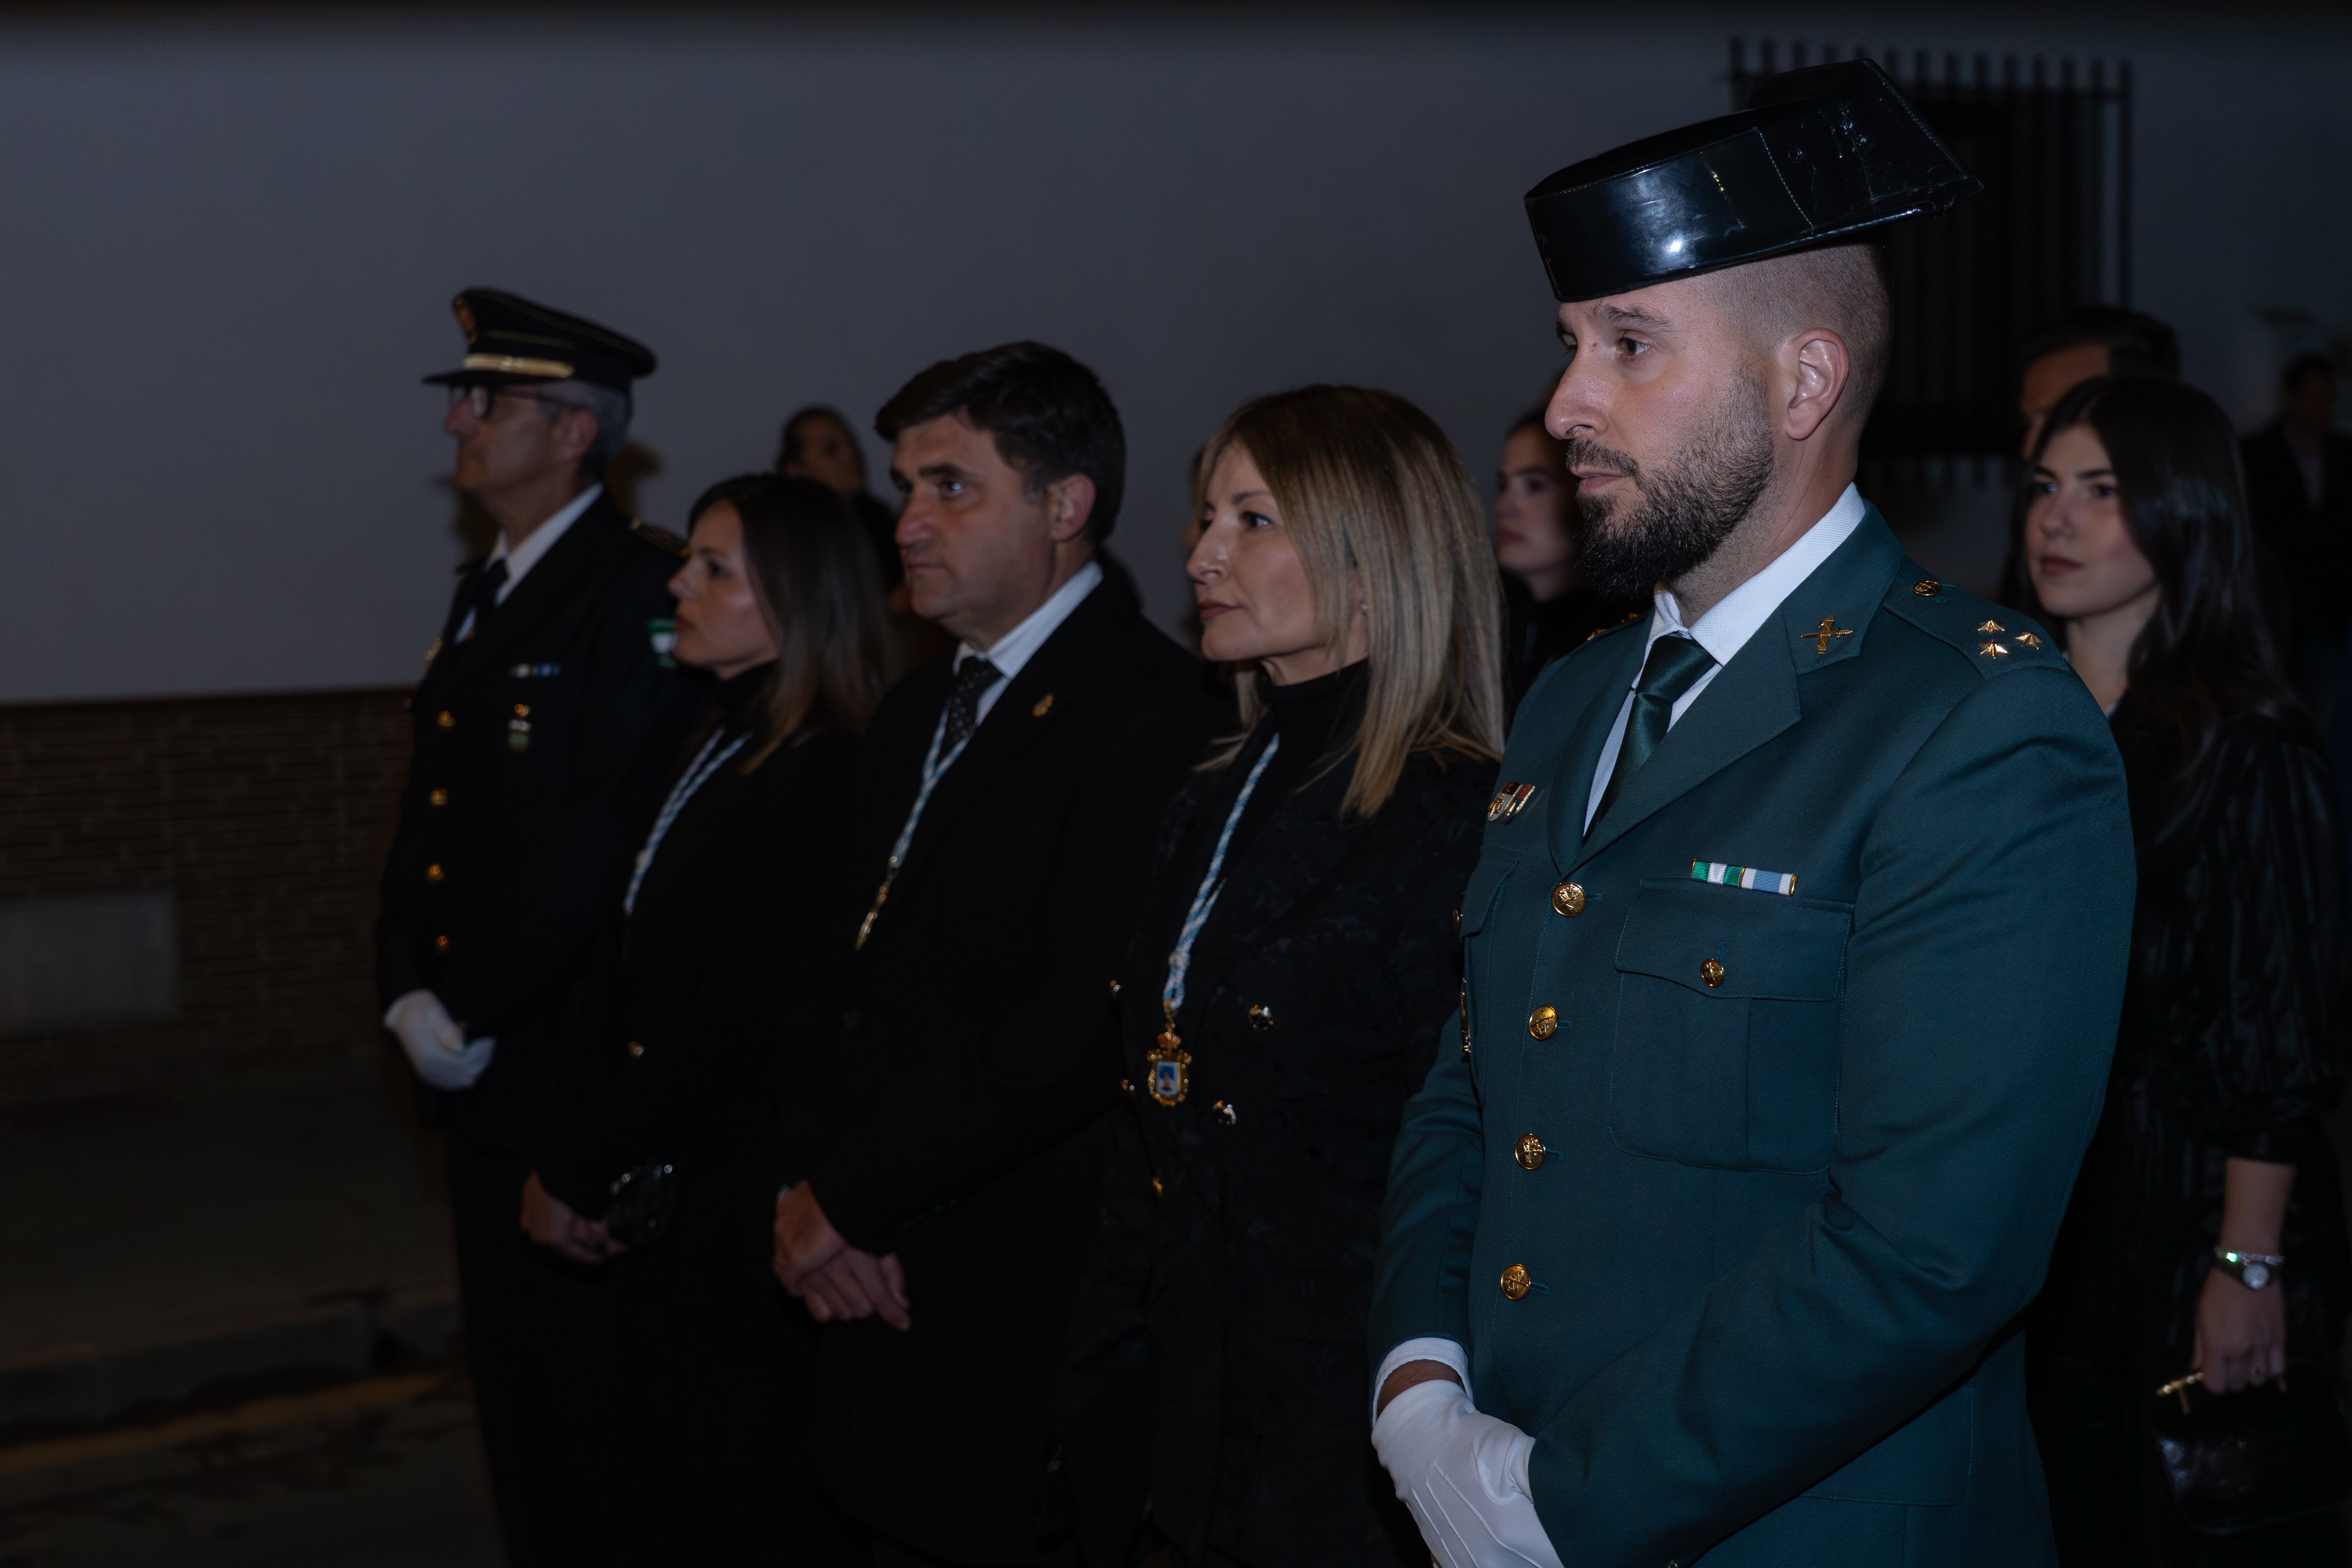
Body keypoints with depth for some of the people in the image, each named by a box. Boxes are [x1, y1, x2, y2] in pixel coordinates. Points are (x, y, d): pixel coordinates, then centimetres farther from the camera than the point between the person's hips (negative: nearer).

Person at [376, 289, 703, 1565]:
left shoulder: (641, 590, -13)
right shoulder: (483, 597, 16)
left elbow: (607, 835, -21)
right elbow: (427, 815, 17)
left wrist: (474, 1016, -16)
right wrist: (410, 995, 4)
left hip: (575, 1074, -9)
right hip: (477, 1072, 9)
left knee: (578, 1378, -1)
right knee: (509, 1366, 17)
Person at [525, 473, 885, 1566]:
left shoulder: (815, 779, -19)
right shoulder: (716, 751, 10)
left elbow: (727, 1021, -21)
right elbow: (622, 976, 11)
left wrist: (578, 1170, -11)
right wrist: (572, 1156, 4)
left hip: (736, 1224, -9)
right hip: (660, 1204, 9)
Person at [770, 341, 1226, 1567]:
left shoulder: (1144, 710, -15)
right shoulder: (916, 711, 16)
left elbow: (1081, 1025, -22)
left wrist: (850, 1193, -14)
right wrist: (811, 1186, -1)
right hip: (885, 1290, 8)